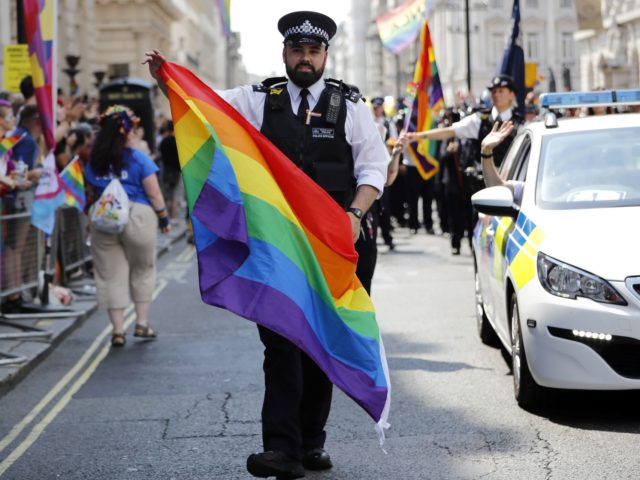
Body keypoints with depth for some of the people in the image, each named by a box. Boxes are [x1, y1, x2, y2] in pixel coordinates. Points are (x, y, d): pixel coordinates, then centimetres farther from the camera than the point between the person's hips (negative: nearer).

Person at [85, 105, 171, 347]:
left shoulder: (94, 162, 5)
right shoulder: (138, 159, -6)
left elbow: (90, 194, 10)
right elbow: (154, 193, -7)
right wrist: (163, 218, 4)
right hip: (137, 218, -3)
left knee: (111, 275, 7)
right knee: (142, 271, 16)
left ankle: (118, 330, 6)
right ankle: (142, 323, 17)